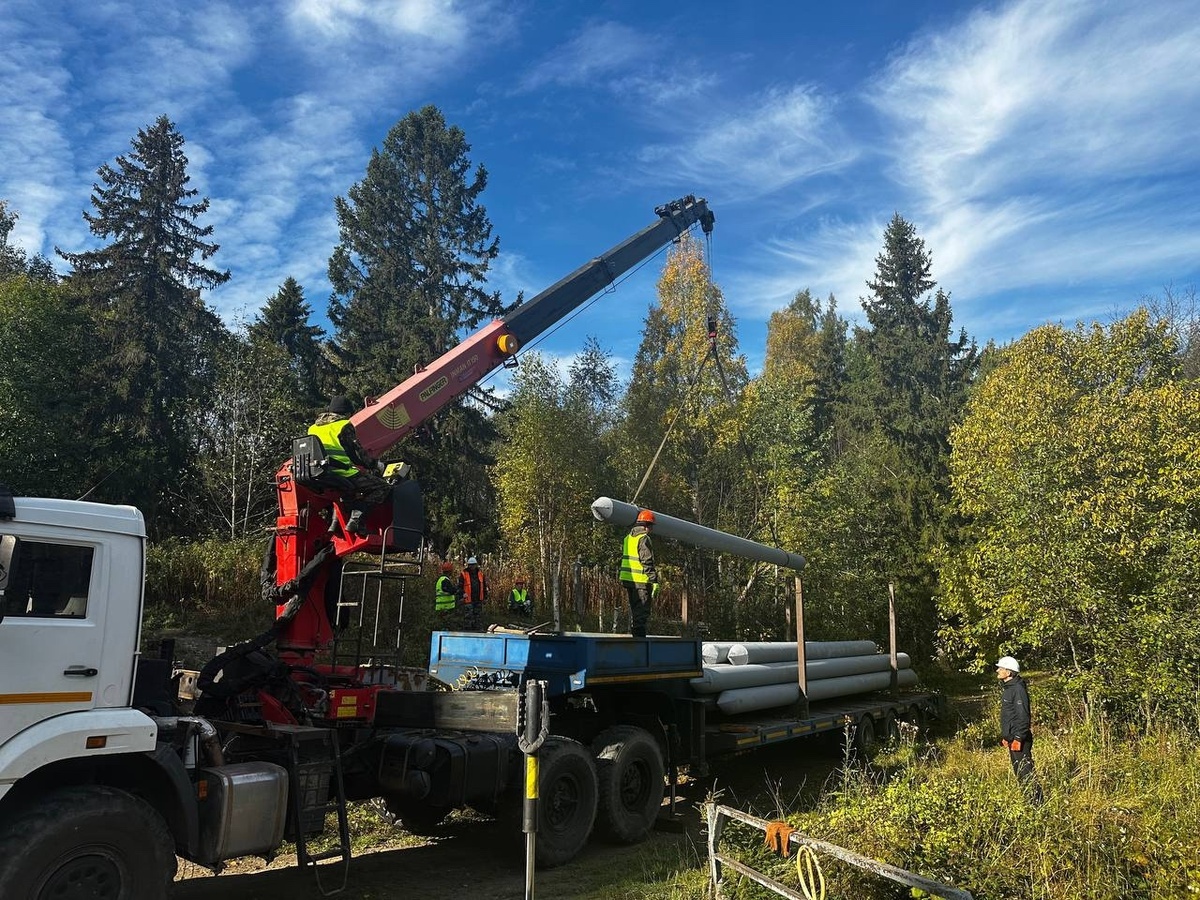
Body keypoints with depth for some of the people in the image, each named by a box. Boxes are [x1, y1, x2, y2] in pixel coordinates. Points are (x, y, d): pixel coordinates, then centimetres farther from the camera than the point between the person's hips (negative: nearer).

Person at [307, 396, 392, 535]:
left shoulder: (313, 427, 18)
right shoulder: (344, 426, -2)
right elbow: (358, 452, -4)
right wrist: (375, 464, 11)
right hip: (344, 474, -8)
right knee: (383, 488, -5)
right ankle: (356, 516, -20)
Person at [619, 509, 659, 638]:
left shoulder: (628, 537, 15)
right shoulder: (644, 539, -14)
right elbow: (647, 562, -19)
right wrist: (654, 581, -16)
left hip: (628, 579, 9)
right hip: (641, 581, -9)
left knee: (634, 611, 18)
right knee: (642, 612, -5)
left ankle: (634, 634, 25)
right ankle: (640, 637, -6)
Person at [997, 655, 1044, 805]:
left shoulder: (1018, 689, -18)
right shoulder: (1007, 688, 12)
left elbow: (1023, 716, -22)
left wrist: (1018, 738, -22)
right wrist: (1004, 737, 21)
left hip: (1019, 738, -10)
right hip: (1011, 737, 10)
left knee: (1025, 771, -6)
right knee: (1018, 770, 16)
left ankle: (1037, 802, 1)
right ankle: (1028, 799, 24)